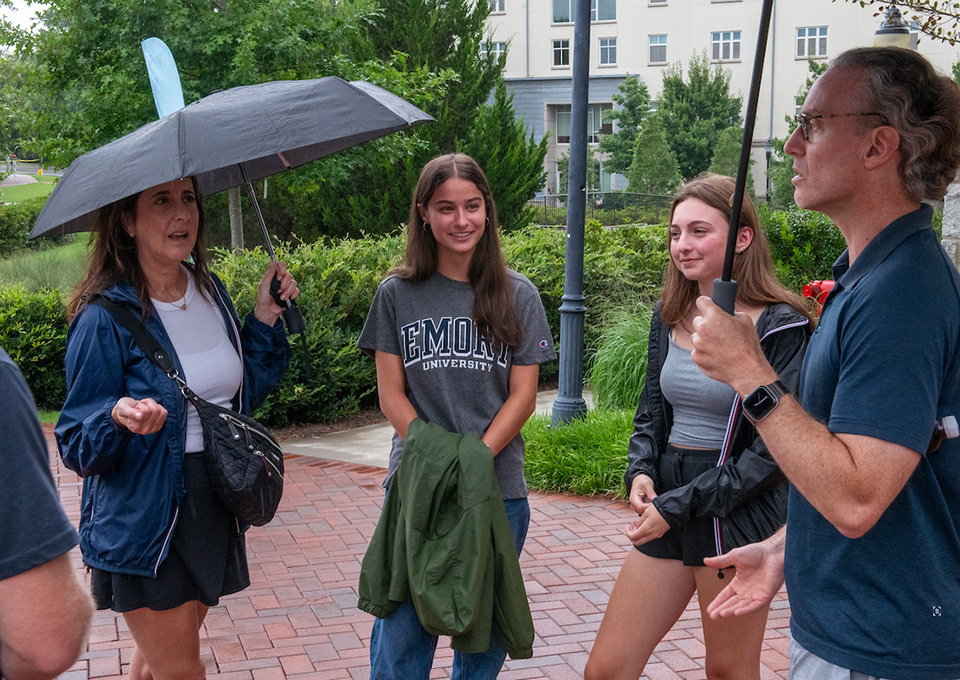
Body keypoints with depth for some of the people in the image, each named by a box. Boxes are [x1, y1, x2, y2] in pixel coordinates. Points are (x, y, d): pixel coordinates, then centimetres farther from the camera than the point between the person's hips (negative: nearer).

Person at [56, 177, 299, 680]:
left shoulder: (210, 291, 3)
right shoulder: (105, 316, -16)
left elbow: (241, 393, 11)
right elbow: (77, 446, -13)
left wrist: (265, 318, 2)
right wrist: (120, 418, -33)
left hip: (214, 505, 6)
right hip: (144, 520, -6)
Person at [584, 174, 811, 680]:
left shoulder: (780, 327, -12)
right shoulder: (671, 317, 8)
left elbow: (772, 450, -15)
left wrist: (678, 505, -16)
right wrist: (641, 470, -3)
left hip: (737, 517, -6)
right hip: (667, 516, 6)